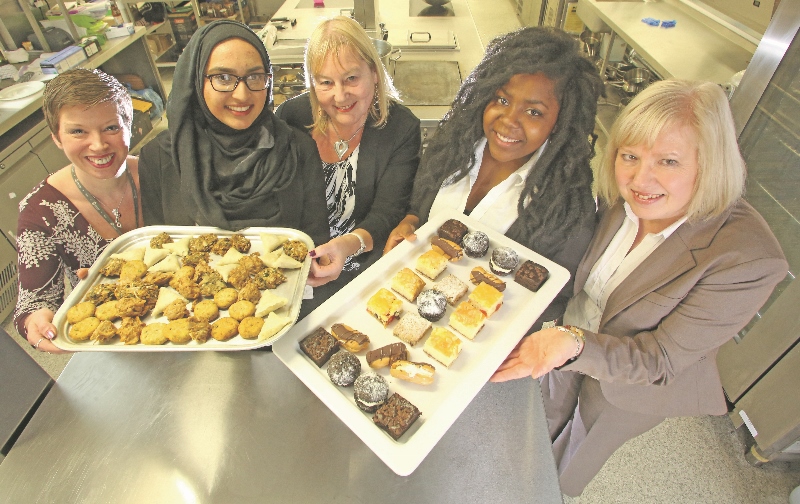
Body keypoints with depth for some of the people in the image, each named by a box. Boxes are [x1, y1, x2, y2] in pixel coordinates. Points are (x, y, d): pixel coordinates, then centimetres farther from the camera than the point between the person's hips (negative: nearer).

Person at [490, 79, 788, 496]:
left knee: (563, 475, 27)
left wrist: (575, 345, -47)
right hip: (571, 335, 4)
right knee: (549, 424, 34)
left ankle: (559, 486, 63)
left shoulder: (749, 259, -34)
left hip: (632, 386, -3)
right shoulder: (621, 197, -20)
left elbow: (661, 360, -30)